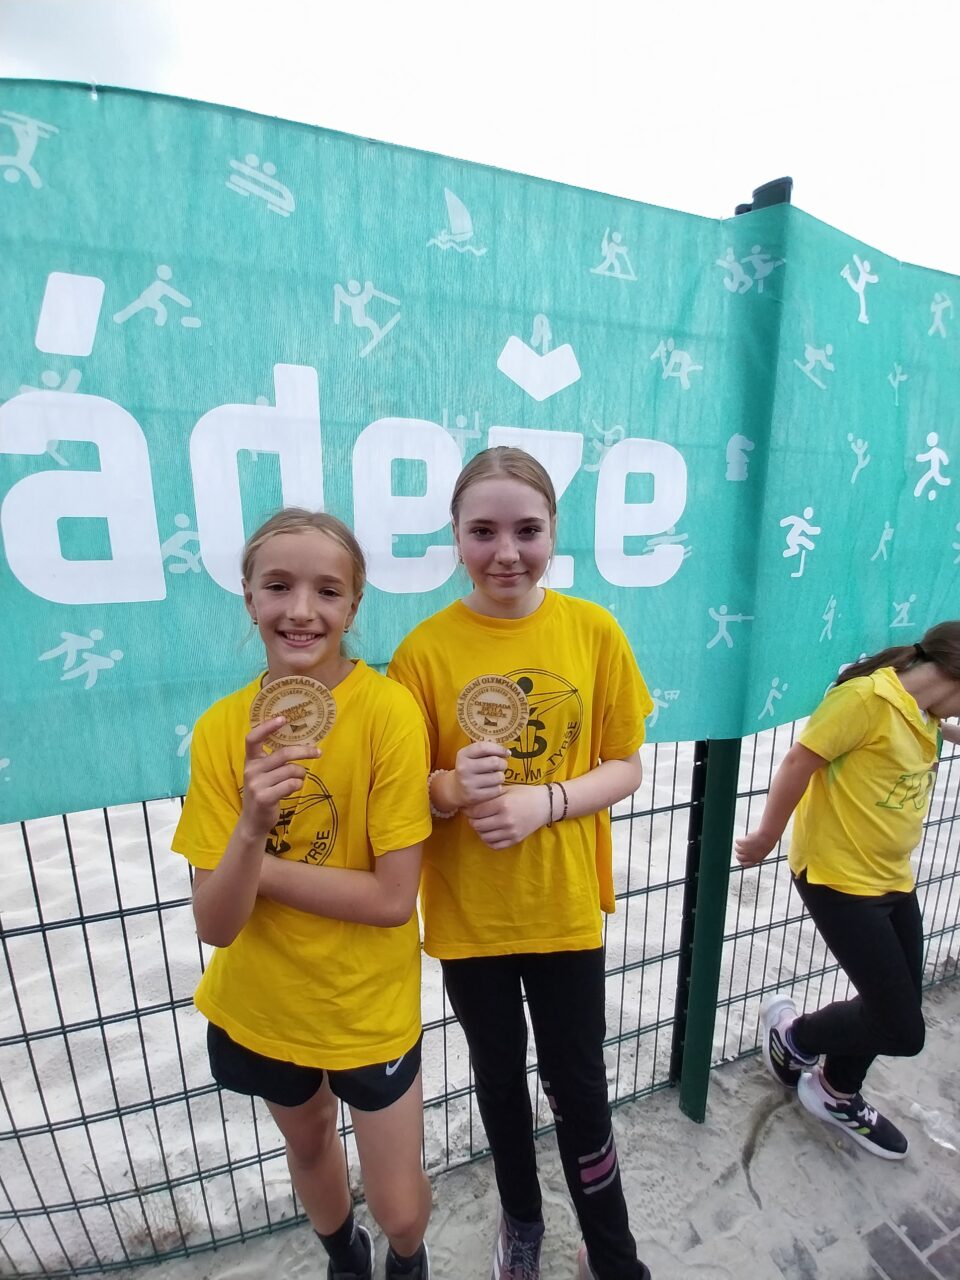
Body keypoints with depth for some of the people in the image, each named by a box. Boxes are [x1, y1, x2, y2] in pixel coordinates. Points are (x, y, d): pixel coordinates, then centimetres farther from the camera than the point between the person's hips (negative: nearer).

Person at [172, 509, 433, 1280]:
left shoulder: (389, 710, -25)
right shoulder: (221, 728, -14)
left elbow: (393, 899, -23)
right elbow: (215, 924, -15)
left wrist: (255, 861, -20)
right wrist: (250, 828, -34)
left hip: (366, 1006, -3)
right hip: (258, 1002, 4)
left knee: (400, 1211, 15)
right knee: (307, 1139, 30)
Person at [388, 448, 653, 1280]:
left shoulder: (594, 631, -10)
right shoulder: (424, 649, -13)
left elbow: (627, 768, -4)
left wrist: (545, 802, -21)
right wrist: (449, 789, -27)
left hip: (565, 907, 0)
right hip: (468, 916, 1)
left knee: (577, 1084, 19)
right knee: (500, 1079, 25)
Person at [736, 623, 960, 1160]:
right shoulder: (868, 697, -22)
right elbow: (801, 760, -21)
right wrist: (767, 837, -14)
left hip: (892, 878, 9)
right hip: (839, 879, -9)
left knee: (894, 1007, 19)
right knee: (902, 1030, -4)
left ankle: (837, 1094, 46)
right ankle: (792, 1032, 26)